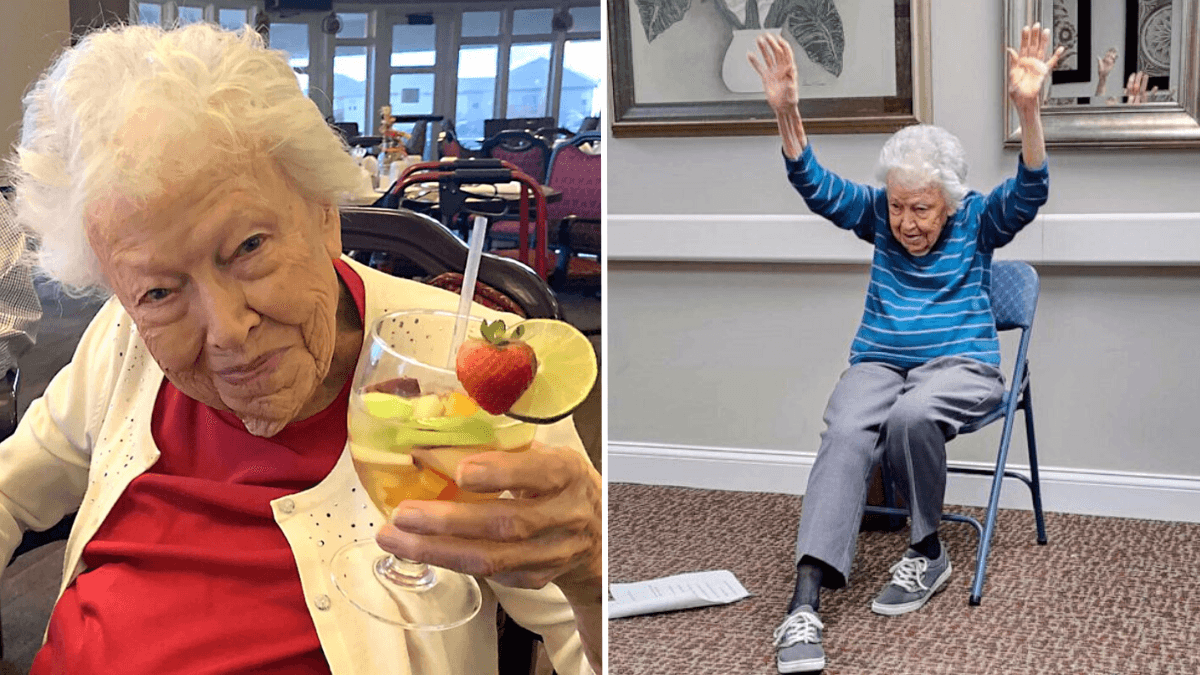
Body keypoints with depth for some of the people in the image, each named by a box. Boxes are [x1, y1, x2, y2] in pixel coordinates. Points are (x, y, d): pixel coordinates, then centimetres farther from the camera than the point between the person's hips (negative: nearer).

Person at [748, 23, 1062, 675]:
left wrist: (1028, 109, -31)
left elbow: (1028, 191, -14)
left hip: (961, 363, -2)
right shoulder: (878, 216, 11)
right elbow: (816, 186, -1)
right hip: (878, 362, 2)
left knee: (912, 415, -39)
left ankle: (928, 552, -14)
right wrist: (786, 112, -18)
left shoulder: (978, 222, 4)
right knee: (845, 434, -32)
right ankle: (805, 600, -44)